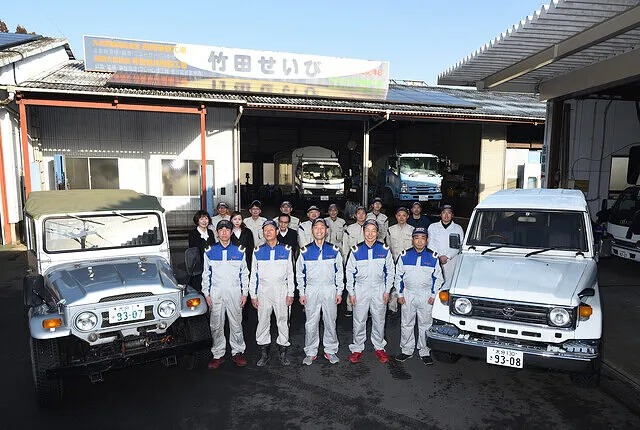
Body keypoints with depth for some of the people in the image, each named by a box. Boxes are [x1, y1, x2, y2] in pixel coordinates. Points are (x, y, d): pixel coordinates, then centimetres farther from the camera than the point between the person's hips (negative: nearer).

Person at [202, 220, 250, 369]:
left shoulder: (239, 252, 4)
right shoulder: (210, 252, 3)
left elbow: (244, 274, 7)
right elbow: (206, 274, 7)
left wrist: (244, 293, 2)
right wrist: (206, 294, 1)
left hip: (234, 293, 0)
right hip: (216, 293, 0)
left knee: (236, 324, 6)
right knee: (216, 326, 6)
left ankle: (237, 352, 20)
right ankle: (218, 355, 19)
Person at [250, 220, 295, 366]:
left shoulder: (286, 250, 2)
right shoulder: (258, 251, 4)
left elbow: (290, 274, 4)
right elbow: (253, 275, 7)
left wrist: (290, 293, -1)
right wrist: (253, 295, 3)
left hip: (281, 291, -1)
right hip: (263, 291, 1)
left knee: (283, 321, 5)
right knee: (263, 321, 5)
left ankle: (283, 353, 19)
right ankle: (264, 353, 18)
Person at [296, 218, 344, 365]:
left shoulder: (334, 250, 1)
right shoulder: (305, 251, 0)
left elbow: (339, 272, 6)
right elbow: (299, 273, 5)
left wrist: (339, 292, 2)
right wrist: (302, 293, 1)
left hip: (330, 290, 1)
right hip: (311, 291, 0)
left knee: (330, 322, 9)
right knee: (311, 323, 5)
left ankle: (330, 351, 23)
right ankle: (310, 352, 18)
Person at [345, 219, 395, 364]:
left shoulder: (384, 250, -2)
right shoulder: (356, 250, -4)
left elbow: (390, 271, 5)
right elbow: (349, 272, 2)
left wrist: (387, 291, 1)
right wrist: (351, 292, -1)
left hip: (379, 289, 1)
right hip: (360, 289, 0)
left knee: (379, 320, 11)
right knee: (359, 320, 5)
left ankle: (379, 348, 27)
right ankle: (357, 349, 20)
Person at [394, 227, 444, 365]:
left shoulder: (433, 257, -2)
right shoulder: (405, 256, -1)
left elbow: (438, 278, 4)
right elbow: (398, 276, 4)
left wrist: (433, 295, -3)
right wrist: (400, 294, 1)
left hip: (426, 296, -1)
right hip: (408, 295, 1)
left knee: (425, 325, 9)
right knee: (406, 324, 9)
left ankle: (424, 352, 23)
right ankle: (407, 350, 23)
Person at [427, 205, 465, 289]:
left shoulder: (458, 228, 12)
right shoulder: (432, 227, 13)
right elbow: (430, 244, 5)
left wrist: (447, 256, -12)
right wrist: (439, 256, -8)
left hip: (451, 260, 0)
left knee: (448, 283, -7)